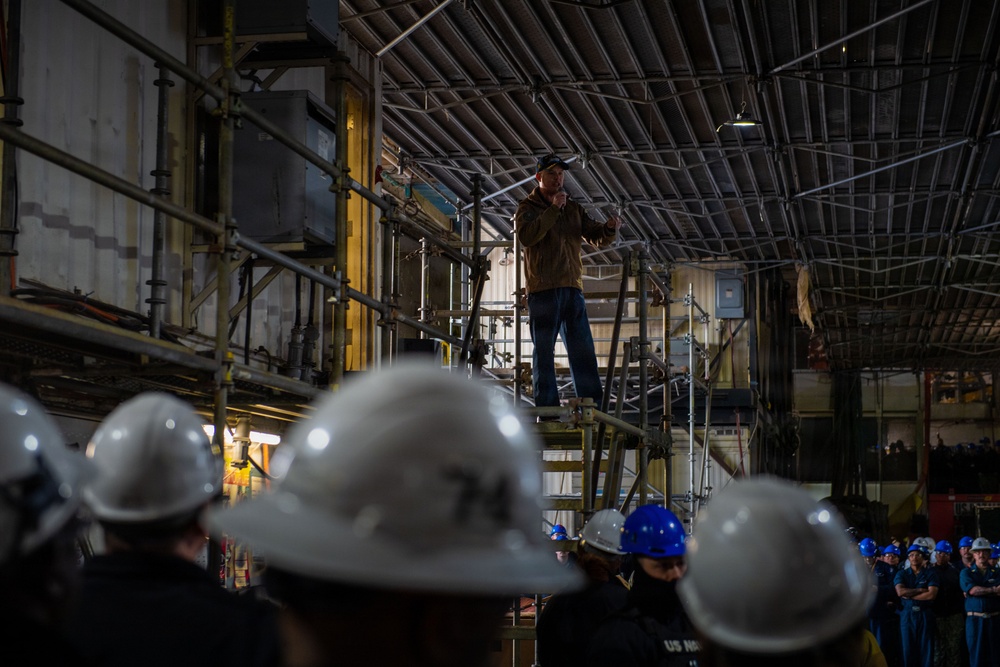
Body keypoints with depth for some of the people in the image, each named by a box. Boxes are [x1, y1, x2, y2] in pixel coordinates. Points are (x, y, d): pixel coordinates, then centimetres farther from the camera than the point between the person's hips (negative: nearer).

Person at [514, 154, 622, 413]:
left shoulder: (573, 209, 20)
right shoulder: (528, 207, 4)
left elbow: (597, 237, 14)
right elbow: (526, 237, -15)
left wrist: (610, 228, -9)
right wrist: (553, 210, -20)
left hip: (572, 287, 5)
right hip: (542, 289, -5)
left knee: (583, 351, 2)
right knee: (544, 351, -3)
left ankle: (593, 408, 3)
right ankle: (547, 409, -3)